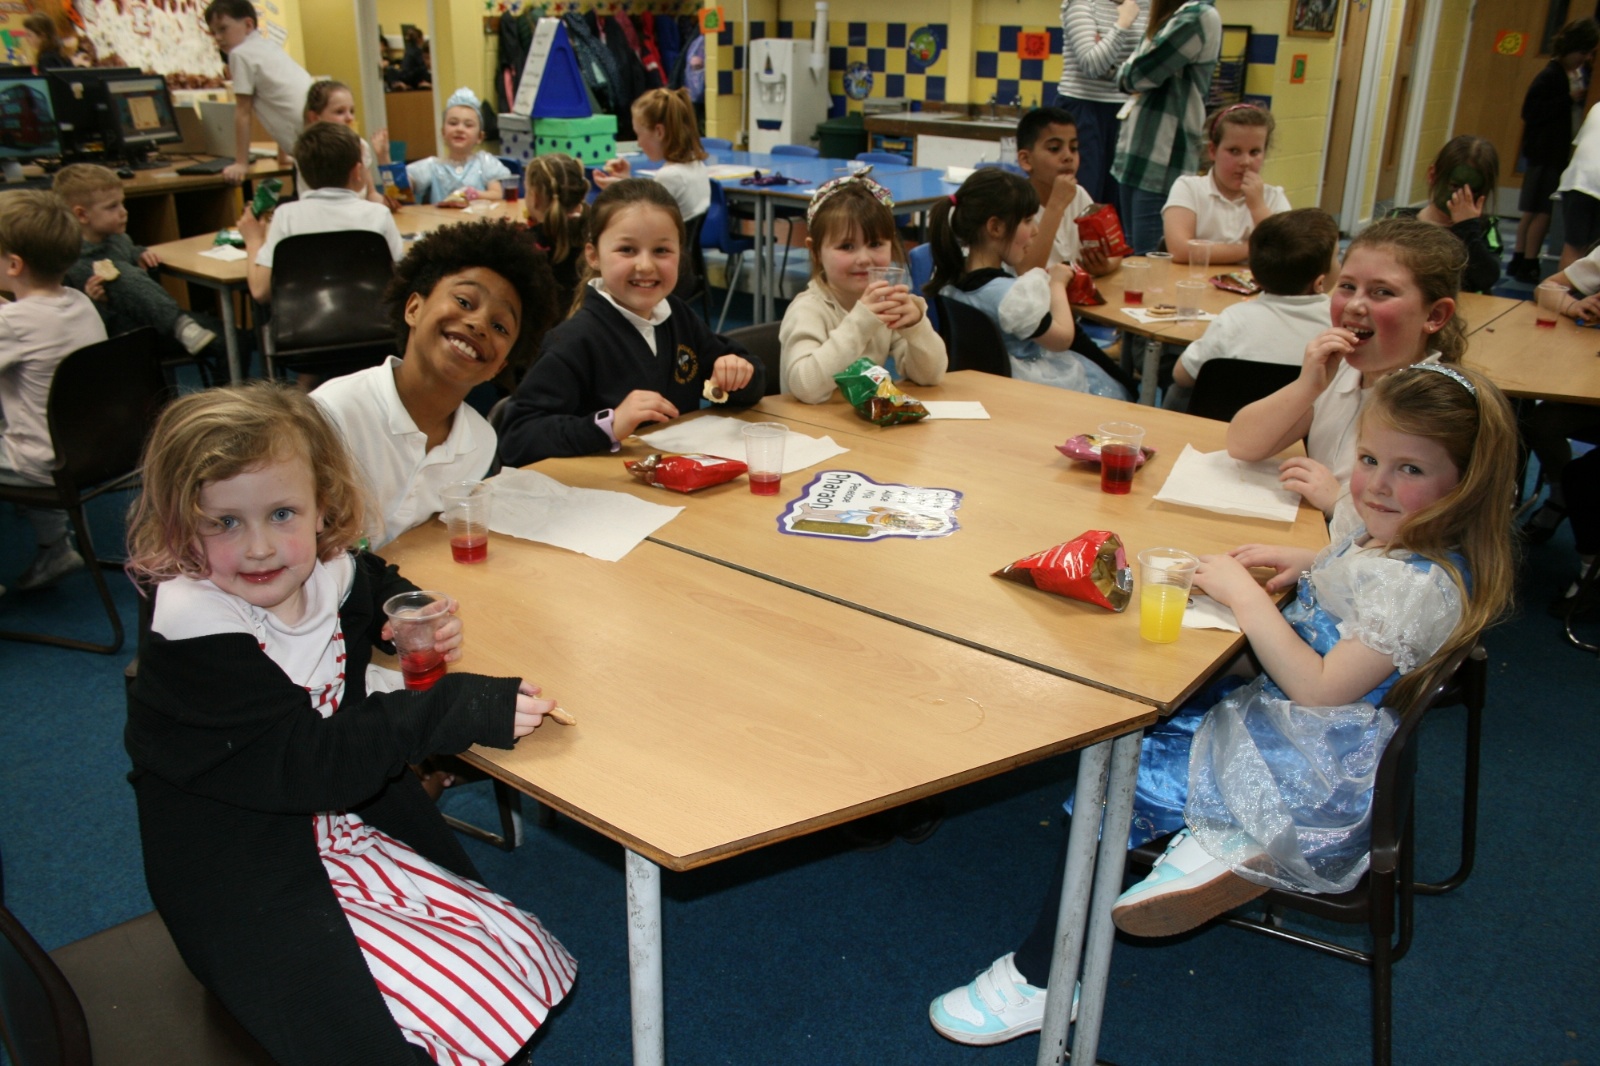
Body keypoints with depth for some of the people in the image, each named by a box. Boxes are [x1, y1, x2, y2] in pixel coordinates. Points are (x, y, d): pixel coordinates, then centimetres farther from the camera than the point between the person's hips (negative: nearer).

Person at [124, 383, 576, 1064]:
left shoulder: (327, 573, -1)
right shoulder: (194, 634, -24)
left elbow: (378, 582, 26)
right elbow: (314, 764, -28)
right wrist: (466, 710, -28)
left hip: (350, 823, 7)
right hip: (256, 889, -7)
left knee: (518, 955, 0)